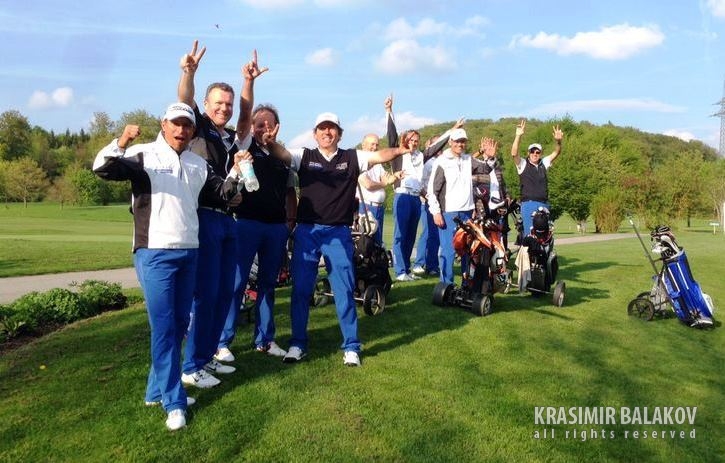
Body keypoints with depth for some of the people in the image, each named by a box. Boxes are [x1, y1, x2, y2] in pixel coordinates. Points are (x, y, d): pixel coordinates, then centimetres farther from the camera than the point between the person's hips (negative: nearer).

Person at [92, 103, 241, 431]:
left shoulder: (198, 164, 13)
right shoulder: (143, 155, -4)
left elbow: (223, 192, 18)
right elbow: (102, 169, -17)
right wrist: (122, 143, -35)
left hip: (189, 253, 6)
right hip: (155, 255, -6)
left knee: (179, 324, 12)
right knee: (164, 327, -4)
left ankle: (157, 389, 28)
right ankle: (174, 402, 6)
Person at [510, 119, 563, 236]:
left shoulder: (544, 163, 16)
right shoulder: (523, 164, 2)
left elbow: (556, 153, 8)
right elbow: (514, 153, -14)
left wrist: (558, 141, -11)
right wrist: (518, 136, -24)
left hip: (544, 204, 5)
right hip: (529, 204, -5)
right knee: (530, 234, -10)